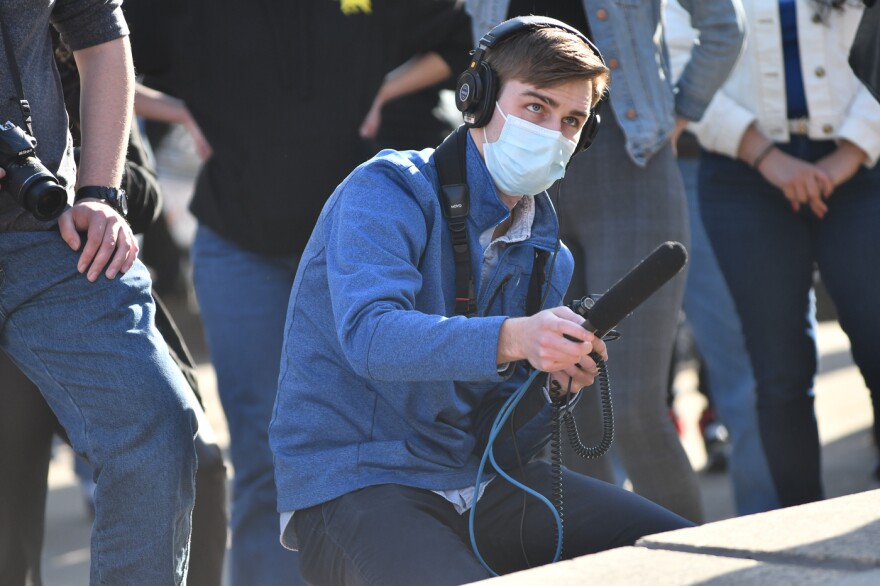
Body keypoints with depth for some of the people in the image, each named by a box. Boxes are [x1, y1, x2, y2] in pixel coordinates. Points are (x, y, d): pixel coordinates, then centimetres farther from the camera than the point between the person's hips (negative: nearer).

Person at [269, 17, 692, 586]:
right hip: (355, 490, -7)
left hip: (478, 480, 7)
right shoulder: (387, 193, -11)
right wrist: (513, 339, -43)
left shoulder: (546, 252, 11)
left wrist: (560, 382, -10)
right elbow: (369, 334, -30)